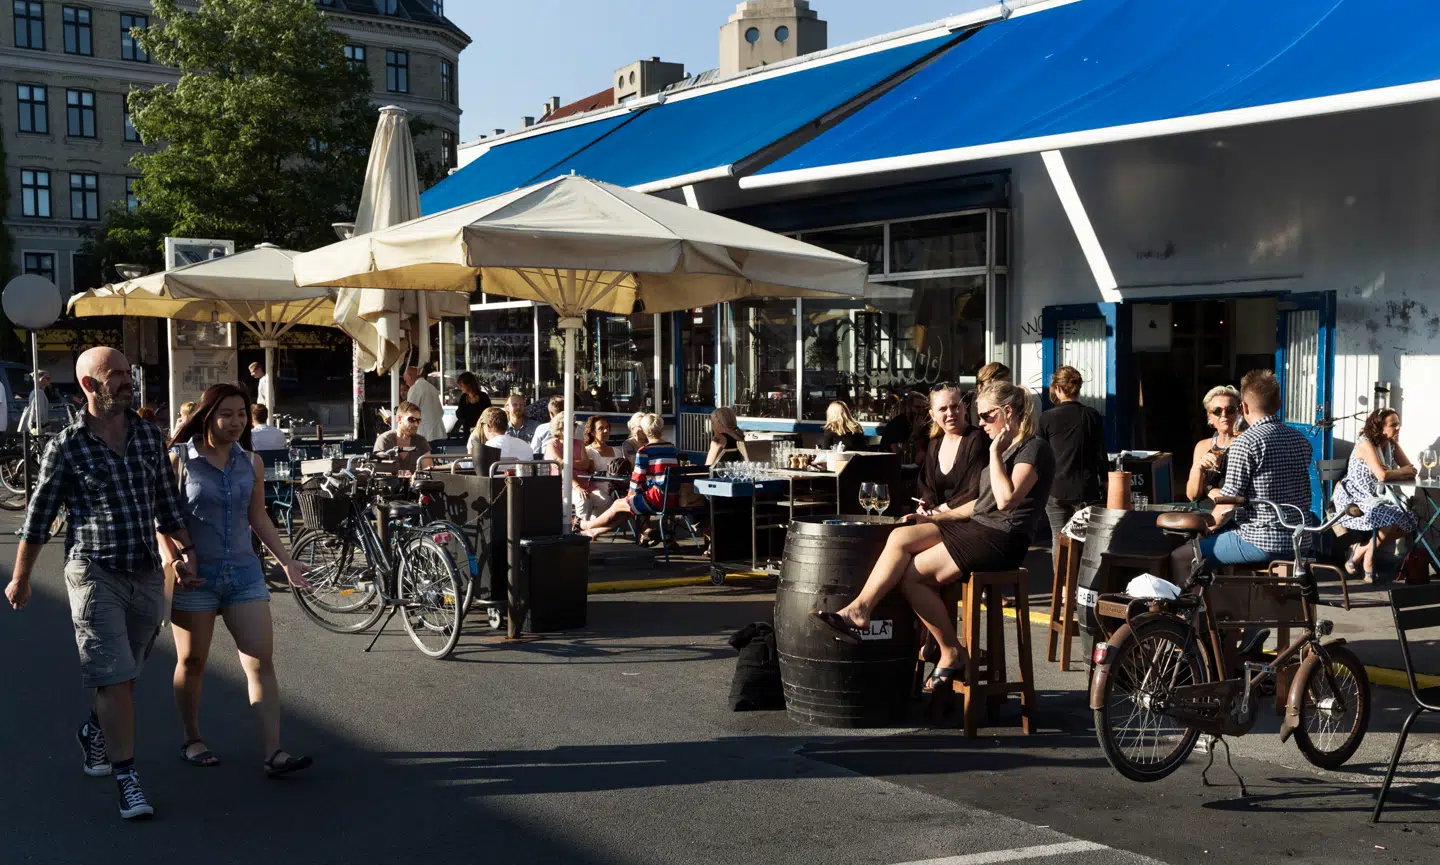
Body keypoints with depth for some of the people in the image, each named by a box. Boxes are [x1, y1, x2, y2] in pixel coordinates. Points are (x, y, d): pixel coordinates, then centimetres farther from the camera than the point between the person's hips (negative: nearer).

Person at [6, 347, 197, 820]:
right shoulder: (66, 446, -8)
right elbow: (38, 518, 0)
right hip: (95, 574, -4)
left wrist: (185, 549, 7)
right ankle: (127, 777, 2)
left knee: (125, 674, 16)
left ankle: (94, 730, 45)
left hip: (146, 574, 4)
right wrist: (20, 580, 5)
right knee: (114, 677, -7)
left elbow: (167, 502, 13)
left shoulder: (149, 435, 4)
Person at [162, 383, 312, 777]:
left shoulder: (251, 462, 6)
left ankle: (272, 752, -5)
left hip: (243, 571, 3)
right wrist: (172, 562, -21)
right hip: (195, 574, -3)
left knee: (261, 661, -4)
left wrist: (286, 560, 12)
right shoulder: (179, 460, -6)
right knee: (192, 661, 9)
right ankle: (192, 740, 29)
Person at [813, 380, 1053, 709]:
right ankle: (859, 609, -22)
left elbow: (1006, 500, -21)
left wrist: (995, 454, -13)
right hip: (976, 527, 9)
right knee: (900, 536, -14)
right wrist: (935, 518, 15)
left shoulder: (1034, 450, -7)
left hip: (1002, 540, -9)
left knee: (912, 574, -18)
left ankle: (951, 653, -5)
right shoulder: (1006, 448, 22)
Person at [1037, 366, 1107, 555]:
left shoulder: (1047, 418, -5)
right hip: (1085, 489, 0)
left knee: (1059, 540, 7)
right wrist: (1103, 483, 19)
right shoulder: (1093, 416, -1)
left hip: (1055, 489, 0)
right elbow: (1101, 454, 5)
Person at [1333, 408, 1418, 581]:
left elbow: (1411, 471, 0)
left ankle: (1362, 549, 5)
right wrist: (1401, 472, -10)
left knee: (1409, 521, -6)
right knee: (1393, 519, -25)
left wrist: (1391, 474, -21)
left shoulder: (1392, 445, 6)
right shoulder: (1366, 444, -19)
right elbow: (1382, 475, -30)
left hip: (1375, 499, 8)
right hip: (1353, 501, -8)